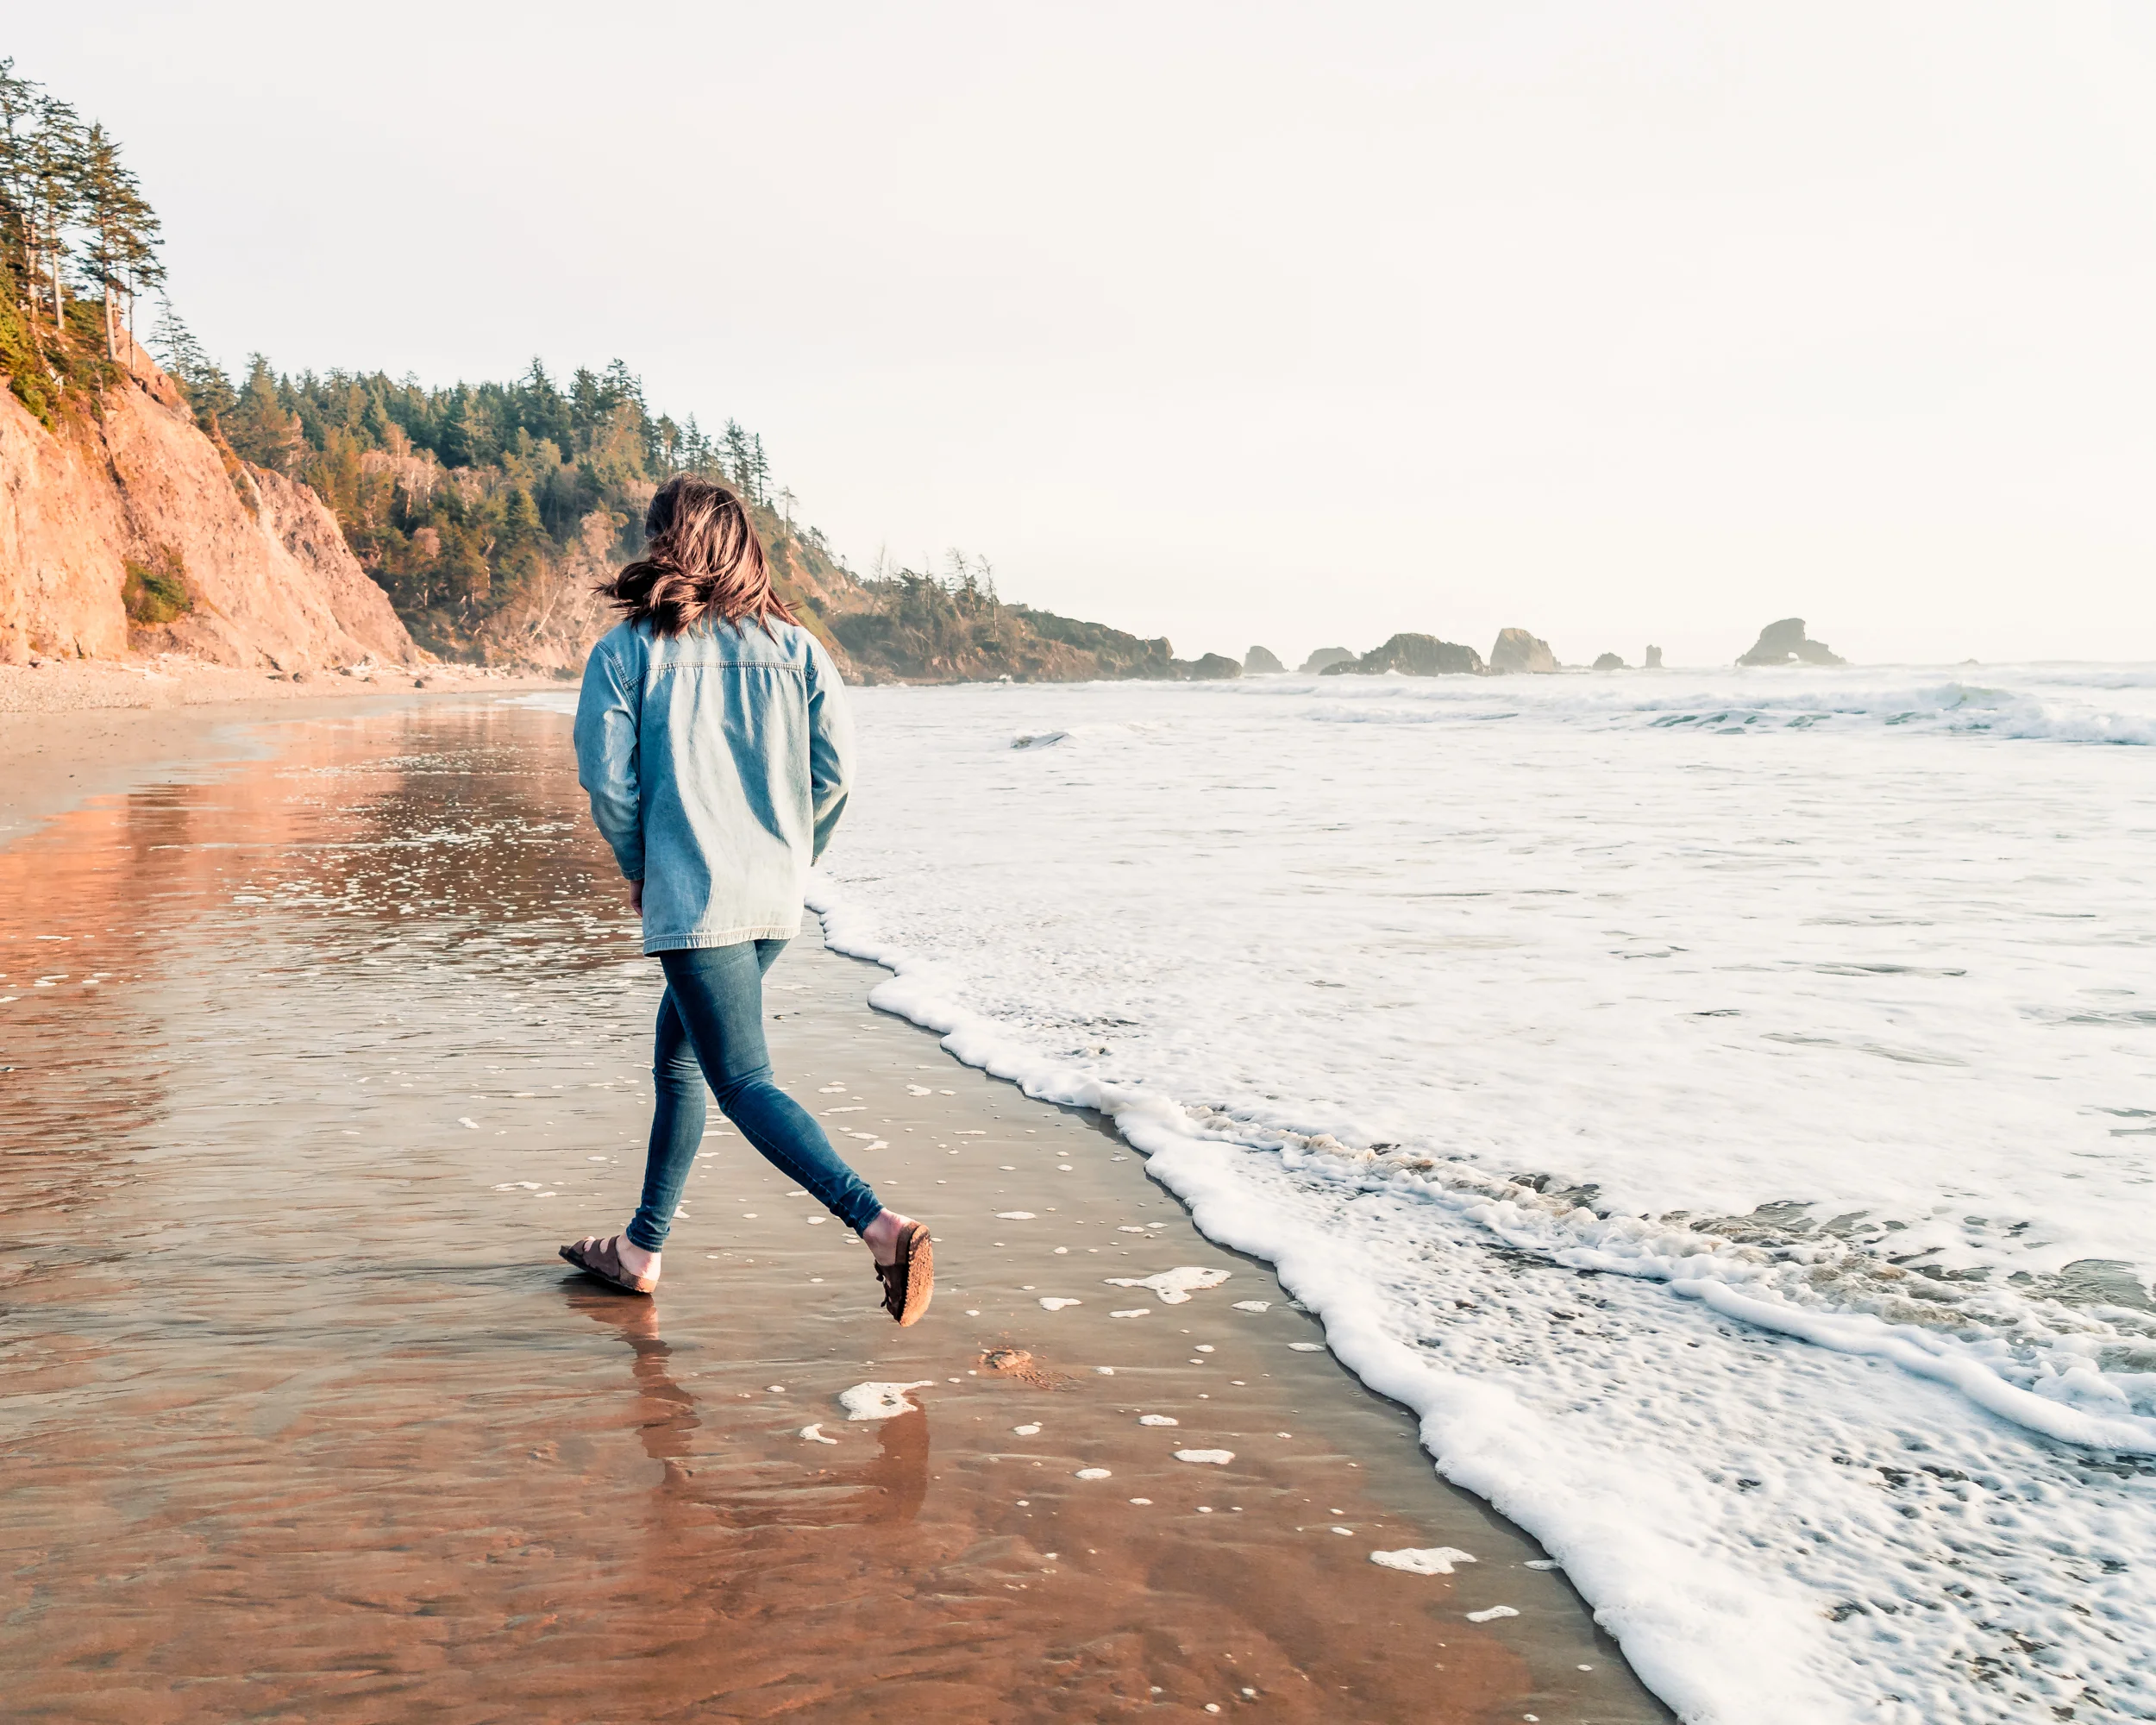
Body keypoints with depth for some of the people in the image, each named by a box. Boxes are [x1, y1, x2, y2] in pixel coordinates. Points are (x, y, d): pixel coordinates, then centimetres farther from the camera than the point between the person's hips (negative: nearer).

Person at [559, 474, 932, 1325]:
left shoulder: (625, 649, -3)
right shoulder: (793, 646, 6)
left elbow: (607, 778, -7)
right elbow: (835, 766, 1)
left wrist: (639, 869, 10)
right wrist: (789, 862, 15)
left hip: (691, 897, -6)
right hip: (775, 901, 6)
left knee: (743, 1083, -8)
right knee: (678, 1060, 21)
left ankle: (880, 1224, -26)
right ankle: (641, 1249, 31)